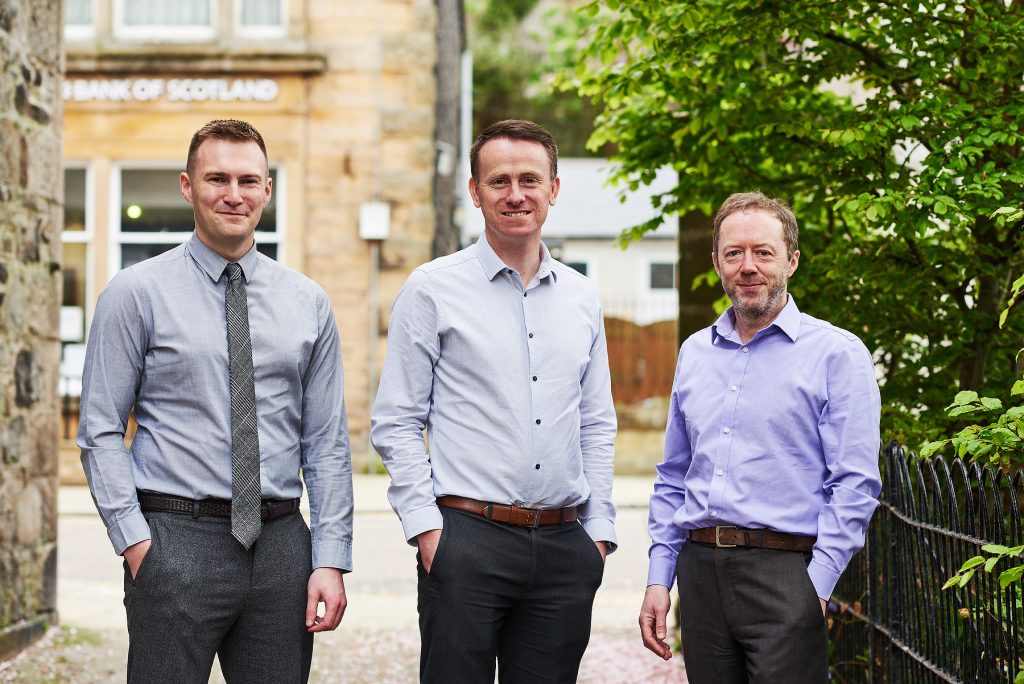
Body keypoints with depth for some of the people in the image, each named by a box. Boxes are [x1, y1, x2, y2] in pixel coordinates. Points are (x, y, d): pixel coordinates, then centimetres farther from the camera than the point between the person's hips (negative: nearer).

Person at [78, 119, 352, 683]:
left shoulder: (307, 303, 9)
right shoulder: (137, 293, 1)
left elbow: (327, 443, 8)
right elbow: (101, 433, -1)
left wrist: (330, 560, 0)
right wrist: (135, 543, -10)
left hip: (281, 546, 3)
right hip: (176, 539, -3)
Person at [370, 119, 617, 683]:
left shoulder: (581, 298, 13)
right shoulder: (433, 289, 0)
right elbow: (394, 424, -1)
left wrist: (599, 530, 9)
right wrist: (425, 527, -9)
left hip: (564, 549, 4)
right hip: (466, 541, -4)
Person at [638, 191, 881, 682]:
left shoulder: (837, 353, -2)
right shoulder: (695, 353, 16)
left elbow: (855, 484, -7)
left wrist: (817, 585, -15)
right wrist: (659, 577, 11)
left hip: (785, 572, -5)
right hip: (700, 572, 5)